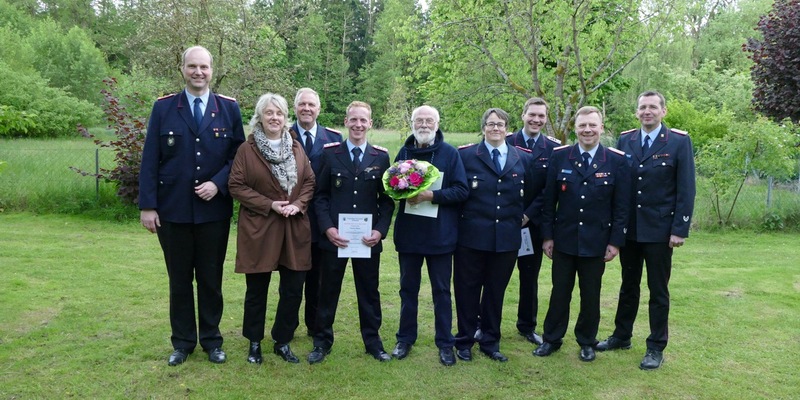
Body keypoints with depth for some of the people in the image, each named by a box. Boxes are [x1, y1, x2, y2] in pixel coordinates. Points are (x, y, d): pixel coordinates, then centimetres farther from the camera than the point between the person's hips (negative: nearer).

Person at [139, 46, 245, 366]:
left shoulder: (229, 108, 3)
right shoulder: (163, 108, 1)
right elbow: (150, 160, -1)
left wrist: (218, 183, -13)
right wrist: (148, 206, -6)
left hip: (214, 210, 0)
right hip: (173, 210, 0)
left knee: (211, 279, 10)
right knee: (179, 279, 12)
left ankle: (211, 340, 26)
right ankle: (182, 342, 27)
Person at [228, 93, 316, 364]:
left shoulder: (296, 148, 9)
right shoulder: (247, 149, -3)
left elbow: (309, 181, 9)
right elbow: (236, 186, -6)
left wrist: (298, 204, -9)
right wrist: (269, 205, -14)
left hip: (294, 230, 3)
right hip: (259, 229, -3)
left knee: (293, 290, 6)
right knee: (257, 290, 8)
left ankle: (282, 342, 24)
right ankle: (254, 343, 27)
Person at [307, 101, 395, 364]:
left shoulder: (381, 157, 4)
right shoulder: (330, 153, 1)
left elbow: (387, 198, 4)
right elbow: (320, 195, 1)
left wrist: (380, 230, -9)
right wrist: (327, 227, -11)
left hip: (368, 238, 1)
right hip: (334, 236, 0)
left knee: (369, 292, 11)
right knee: (328, 291, 10)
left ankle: (373, 342, 25)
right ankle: (322, 342, 25)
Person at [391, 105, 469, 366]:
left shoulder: (450, 154, -4)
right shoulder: (404, 152, 5)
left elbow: (462, 191, -9)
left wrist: (431, 195, -21)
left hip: (440, 234, -2)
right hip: (408, 232, 3)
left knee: (441, 290, 8)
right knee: (408, 288, 14)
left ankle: (445, 343, 21)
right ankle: (405, 339, 28)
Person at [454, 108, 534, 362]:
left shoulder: (523, 158, 8)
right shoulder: (465, 155, 0)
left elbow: (531, 195, 15)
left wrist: (523, 216, 7)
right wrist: (459, 218, -2)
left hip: (507, 238, 2)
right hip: (471, 235, -2)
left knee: (496, 291, 12)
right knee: (467, 290, 7)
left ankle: (490, 342, 27)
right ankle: (464, 342, 22)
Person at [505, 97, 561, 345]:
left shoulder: (554, 149, 1)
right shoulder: (506, 142, -1)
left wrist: (528, 215, -11)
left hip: (532, 221, 1)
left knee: (530, 276, 12)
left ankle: (527, 325, 26)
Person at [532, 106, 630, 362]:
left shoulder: (616, 160, -3)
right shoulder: (559, 157, -1)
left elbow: (621, 206, -2)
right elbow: (549, 200, 1)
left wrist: (615, 241, -6)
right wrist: (547, 235, -1)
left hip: (596, 242, 0)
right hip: (564, 239, 1)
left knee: (591, 295, 11)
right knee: (559, 292, 11)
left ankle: (587, 342, 29)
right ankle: (552, 339, 26)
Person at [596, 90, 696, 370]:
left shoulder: (679, 142, -6)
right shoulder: (625, 140, 4)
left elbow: (686, 189, -8)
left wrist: (680, 229, -13)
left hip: (659, 230, -3)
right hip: (628, 229, 4)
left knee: (658, 291, 7)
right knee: (628, 286, 17)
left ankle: (656, 348, 20)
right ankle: (621, 336, 31)